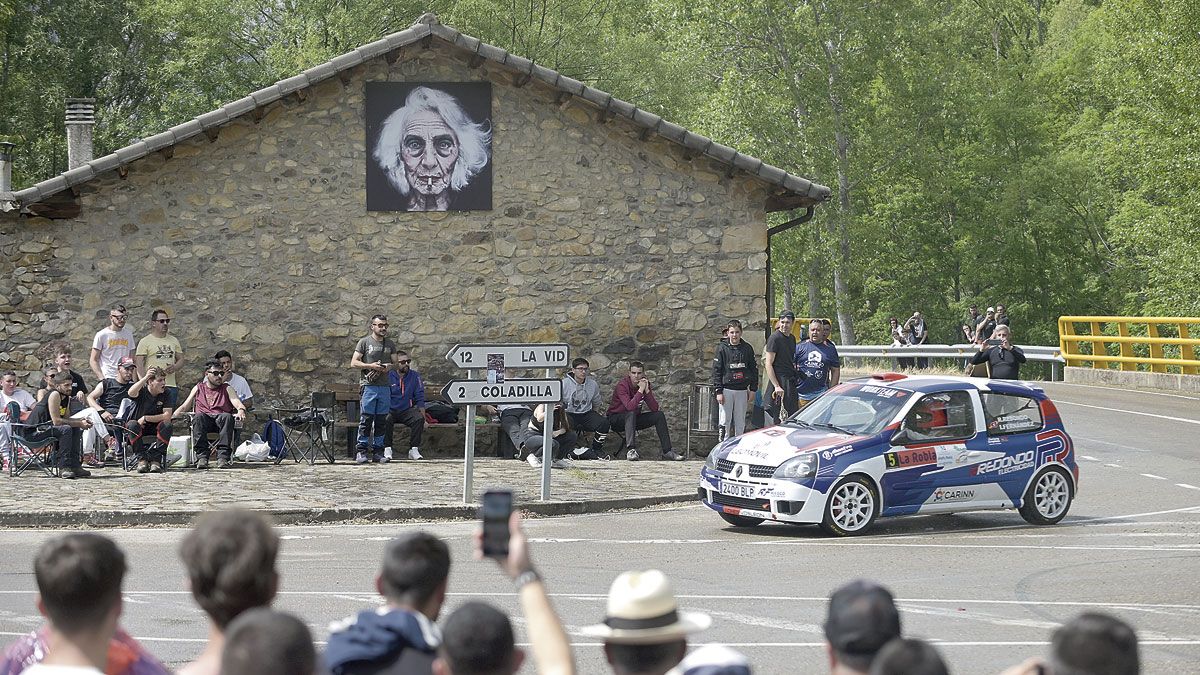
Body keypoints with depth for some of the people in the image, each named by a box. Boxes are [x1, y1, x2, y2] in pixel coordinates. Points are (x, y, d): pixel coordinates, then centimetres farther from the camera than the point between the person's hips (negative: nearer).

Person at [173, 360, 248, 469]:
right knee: (199, 417, -35)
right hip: (204, 421, 0)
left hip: (220, 420, 0)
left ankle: (223, 457, -43)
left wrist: (241, 411, -23)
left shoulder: (226, 389, 19)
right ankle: (202, 457, -41)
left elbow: (238, 404, 3)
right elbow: (184, 408, 21)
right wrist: (170, 417, 1)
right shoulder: (198, 388, 22)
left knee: (227, 417, -36)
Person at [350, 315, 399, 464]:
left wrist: (390, 366, -4)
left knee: (381, 421, 5)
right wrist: (370, 366, -14)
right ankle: (361, 451, -5)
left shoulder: (390, 344, 16)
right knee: (366, 420, -7)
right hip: (369, 386, -4)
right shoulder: (364, 342, 3)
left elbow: (395, 363, 19)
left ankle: (378, 451, 11)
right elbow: (354, 363, -1)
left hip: (385, 386, 4)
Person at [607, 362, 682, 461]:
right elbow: (630, 407, -38)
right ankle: (630, 450, -43)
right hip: (616, 419, -6)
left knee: (659, 415, -9)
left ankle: (667, 451, -8)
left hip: (634, 419, 6)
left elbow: (655, 408, -14)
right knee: (631, 413, -36)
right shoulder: (623, 385, -22)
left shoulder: (644, 384, -5)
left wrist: (647, 390, -24)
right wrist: (640, 390, -37)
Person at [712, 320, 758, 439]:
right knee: (726, 421, -2)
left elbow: (754, 370, 12)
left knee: (740, 422, 5)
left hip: (742, 390, 2)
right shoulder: (722, 348, 0)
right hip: (726, 390, -2)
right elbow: (716, 371, -2)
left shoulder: (747, 349, 7)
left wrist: (753, 389, 5)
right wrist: (718, 391, -8)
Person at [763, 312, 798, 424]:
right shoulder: (775, 338, -9)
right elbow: (768, 365, -14)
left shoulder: (792, 338, 16)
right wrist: (777, 386, -20)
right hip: (780, 380, -8)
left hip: (791, 381, 8)